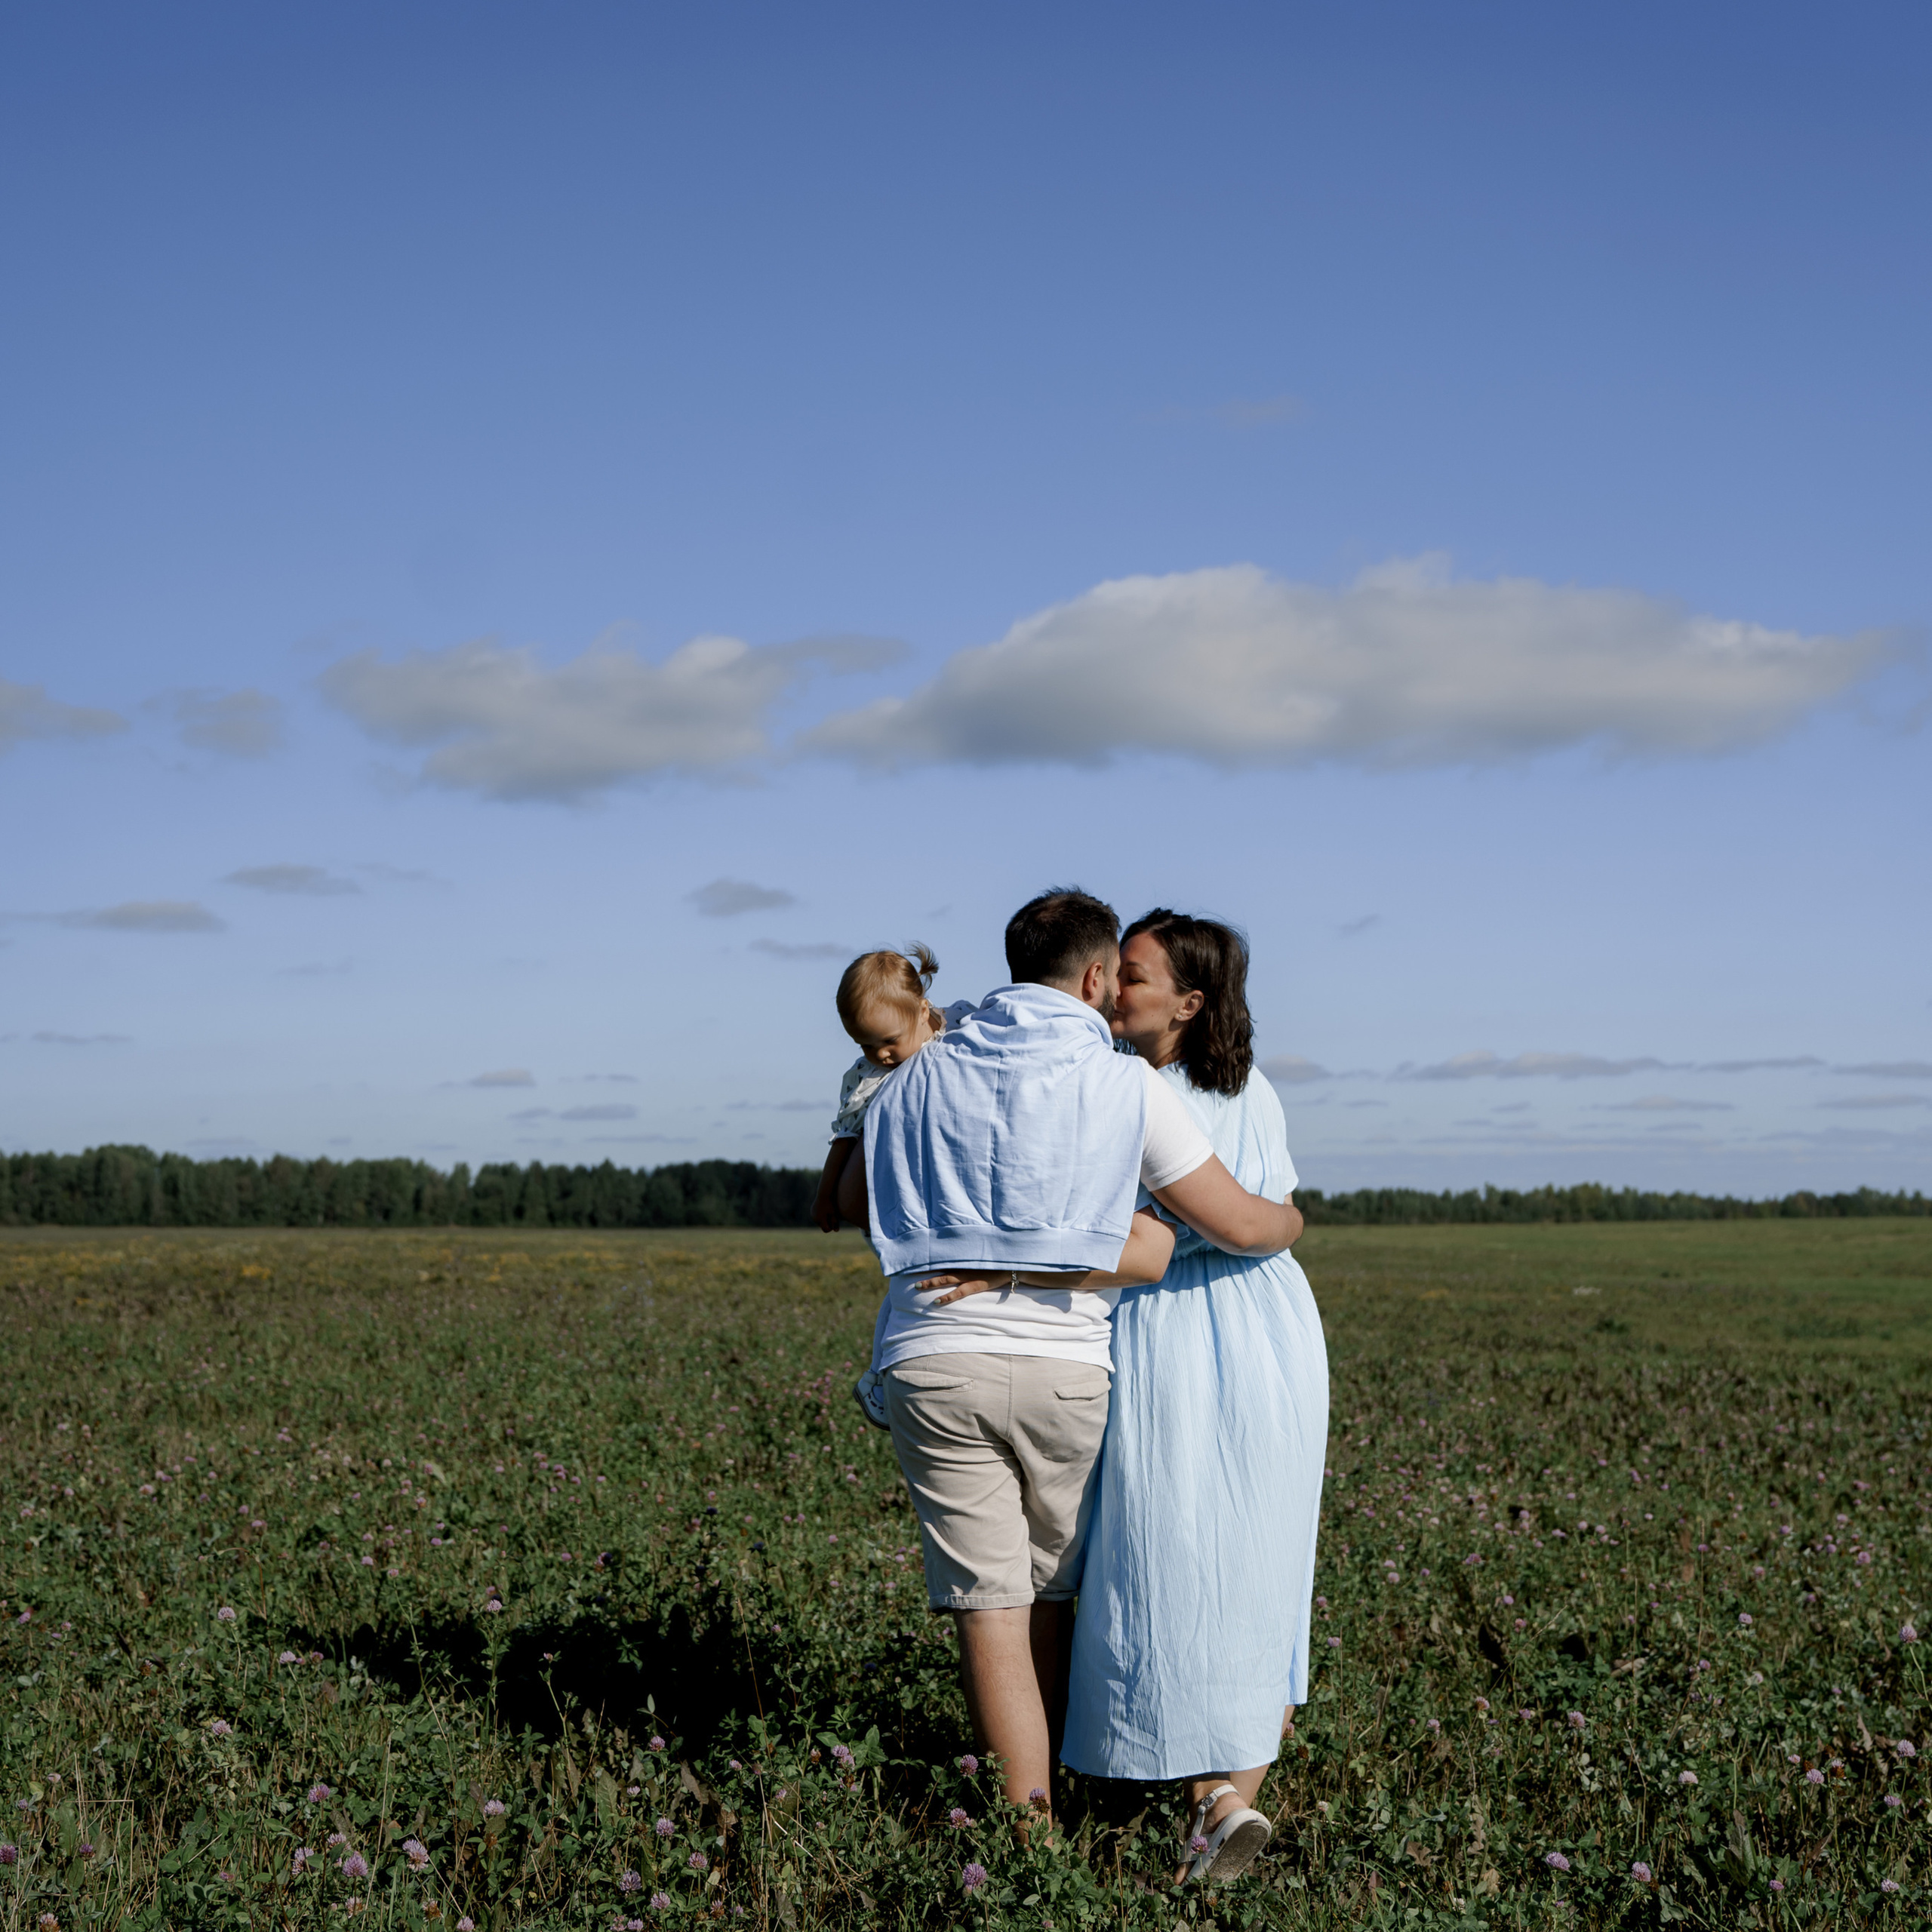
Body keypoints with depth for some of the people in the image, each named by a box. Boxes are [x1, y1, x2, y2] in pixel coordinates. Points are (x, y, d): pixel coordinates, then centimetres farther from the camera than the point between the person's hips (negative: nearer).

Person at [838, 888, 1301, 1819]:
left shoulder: (926, 1073, 10)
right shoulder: (1125, 1085, 1)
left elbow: (852, 1202, 25)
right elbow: (1241, 1225, 3)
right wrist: (1286, 1218, 26)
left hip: (935, 1363, 1)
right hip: (1065, 1368, -1)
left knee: (989, 1610, 2)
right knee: (1047, 1596, 17)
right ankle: (1044, 1787, 27)